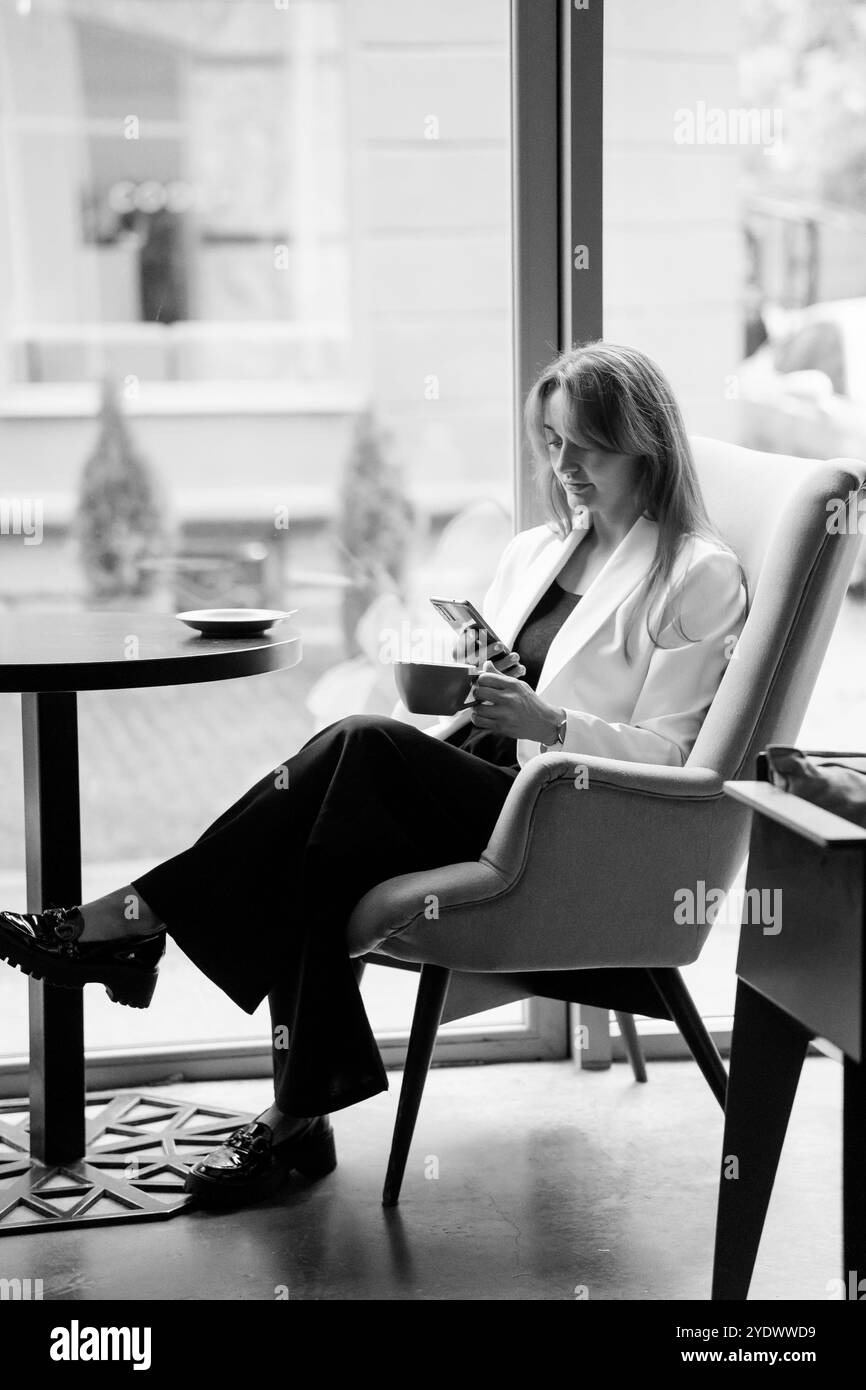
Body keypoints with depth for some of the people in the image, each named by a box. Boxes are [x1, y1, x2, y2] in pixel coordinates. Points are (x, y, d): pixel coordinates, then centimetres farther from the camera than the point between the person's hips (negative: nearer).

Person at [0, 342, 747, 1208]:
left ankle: (137, 920, -23)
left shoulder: (701, 577, 0)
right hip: (483, 792, 7)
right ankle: (297, 1118, -23)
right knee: (323, 843, -26)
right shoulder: (532, 552, 21)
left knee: (366, 745, -29)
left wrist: (543, 721, -21)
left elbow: (665, 757, -7)